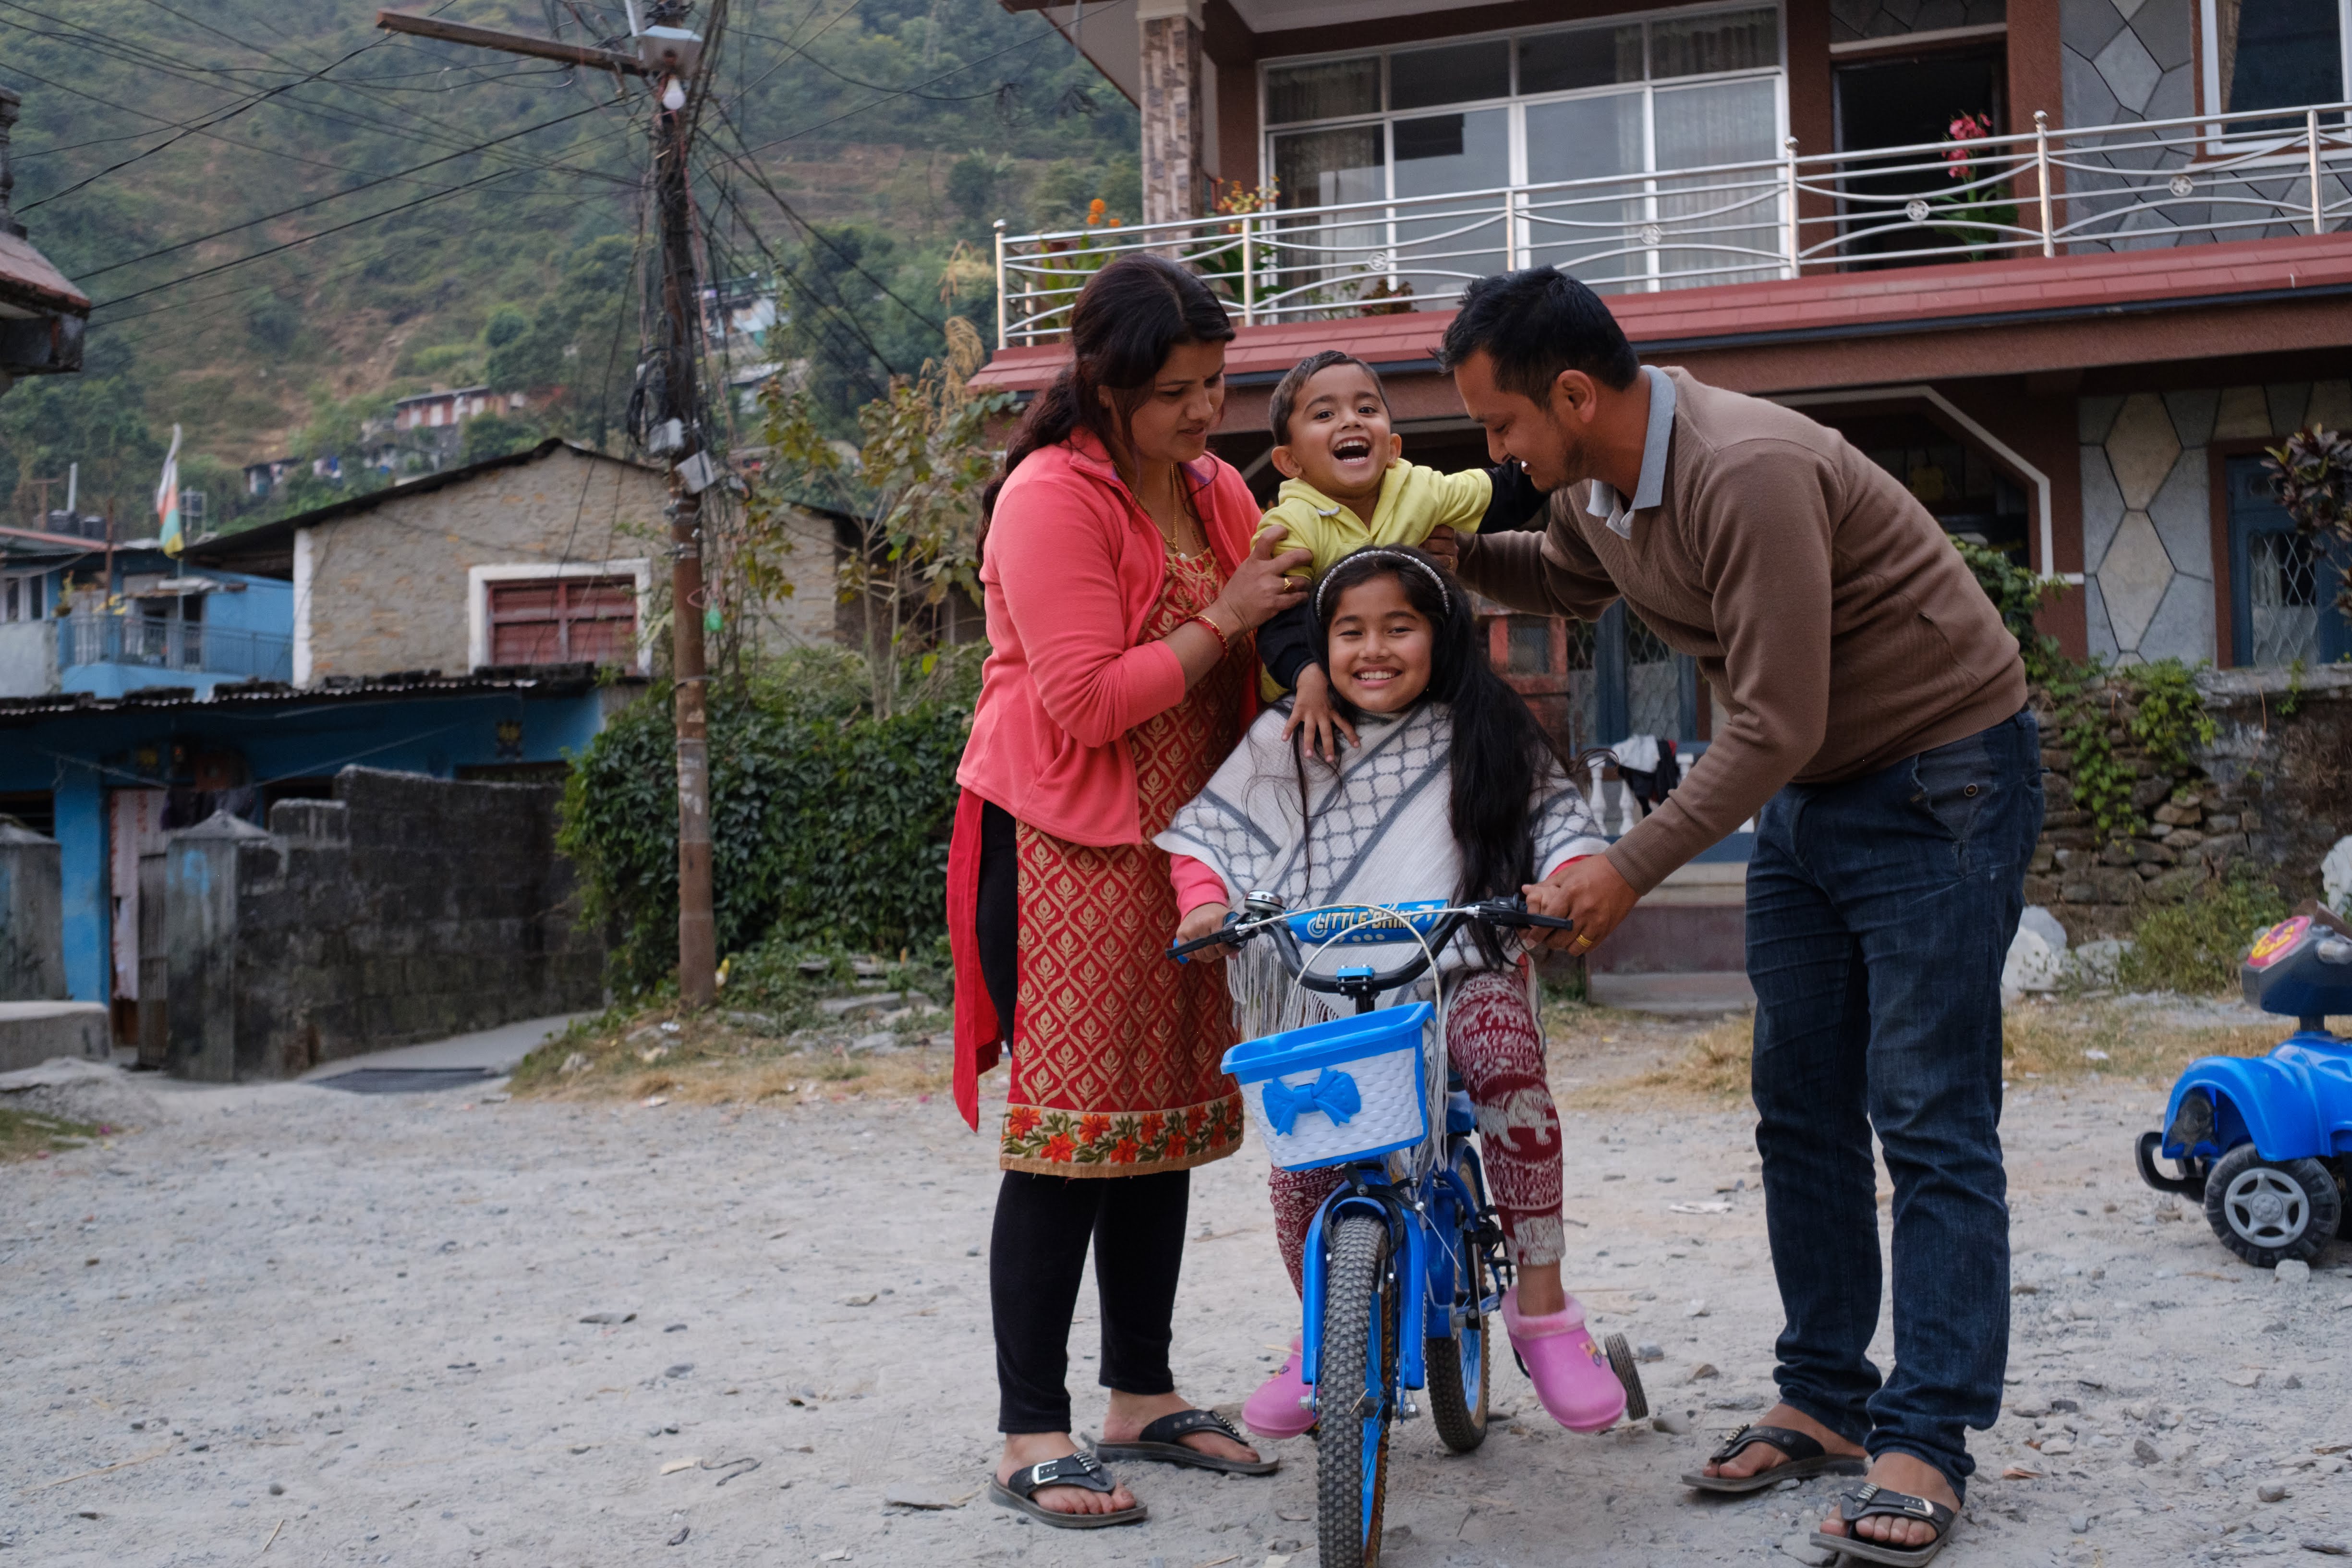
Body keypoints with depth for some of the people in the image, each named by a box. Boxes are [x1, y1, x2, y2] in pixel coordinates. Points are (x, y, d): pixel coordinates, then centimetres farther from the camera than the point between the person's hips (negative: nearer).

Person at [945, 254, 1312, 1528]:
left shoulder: (1220, 494, 12)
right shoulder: (1052, 498, -13)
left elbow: (1260, 656, 18)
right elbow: (1085, 703, -19)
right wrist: (1224, 621, -16)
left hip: (1178, 845, 8)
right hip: (1063, 846, -8)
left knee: (1166, 1117, 11)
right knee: (1066, 1131, -9)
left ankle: (1143, 1399, 22)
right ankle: (1031, 1437, -1)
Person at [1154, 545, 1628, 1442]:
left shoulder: (1485, 738, 9)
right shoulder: (1287, 741, 9)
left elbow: (1560, 823, 8)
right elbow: (1205, 829, 12)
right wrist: (1205, 903, -8)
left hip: (1461, 968, -1)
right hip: (1324, 981, 1)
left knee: (1505, 1055, -33)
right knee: (1301, 1154, -15)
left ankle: (1541, 1305, -21)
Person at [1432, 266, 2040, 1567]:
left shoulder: (1747, 474, -30)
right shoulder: (1597, 487, -1)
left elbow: (1776, 726, -30)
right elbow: (1567, 582, 24)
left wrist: (1630, 870, -27)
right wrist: (1446, 552, 6)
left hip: (1940, 780, -9)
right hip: (1804, 791, 9)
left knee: (1929, 1123, -8)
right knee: (1801, 1113, 9)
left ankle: (1927, 1440, -3)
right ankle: (1826, 1399, 19)